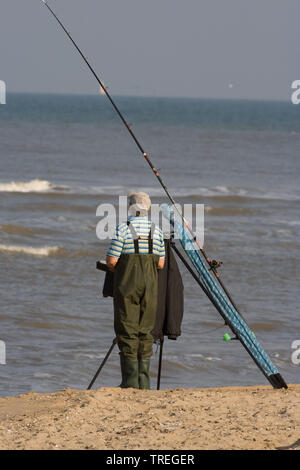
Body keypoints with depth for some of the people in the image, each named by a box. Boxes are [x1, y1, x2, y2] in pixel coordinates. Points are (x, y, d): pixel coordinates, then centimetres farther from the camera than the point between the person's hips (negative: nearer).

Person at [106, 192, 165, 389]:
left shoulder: (123, 229, -7)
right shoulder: (157, 230, 7)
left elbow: (111, 261, -9)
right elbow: (161, 263, 8)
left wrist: (115, 269, 13)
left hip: (127, 285, -4)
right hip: (150, 285, 4)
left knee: (127, 331, 0)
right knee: (146, 332, 8)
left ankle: (130, 381, -4)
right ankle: (144, 381, 5)